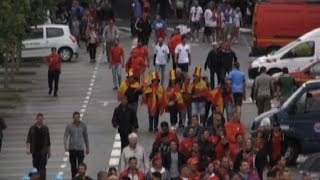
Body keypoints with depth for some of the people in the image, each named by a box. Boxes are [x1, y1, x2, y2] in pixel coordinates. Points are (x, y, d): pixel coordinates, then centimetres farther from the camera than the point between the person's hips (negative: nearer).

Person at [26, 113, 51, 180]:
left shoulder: (45, 128, 5)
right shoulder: (32, 128, 4)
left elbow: (48, 141, 10)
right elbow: (29, 139, 0)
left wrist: (49, 151, 11)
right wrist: (28, 148, -15)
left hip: (43, 151, -1)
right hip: (35, 151, 1)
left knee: (42, 166, -11)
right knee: (36, 166, 7)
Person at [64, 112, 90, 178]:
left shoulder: (83, 125, 1)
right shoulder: (69, 126, -1)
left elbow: (86, 137, 10)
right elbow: (65, 136, -3)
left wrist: (87, 148, 13)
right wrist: (66, 146, -18)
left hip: (80, 148, 0)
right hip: (72, 148, 1)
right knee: (73, 166, 5)